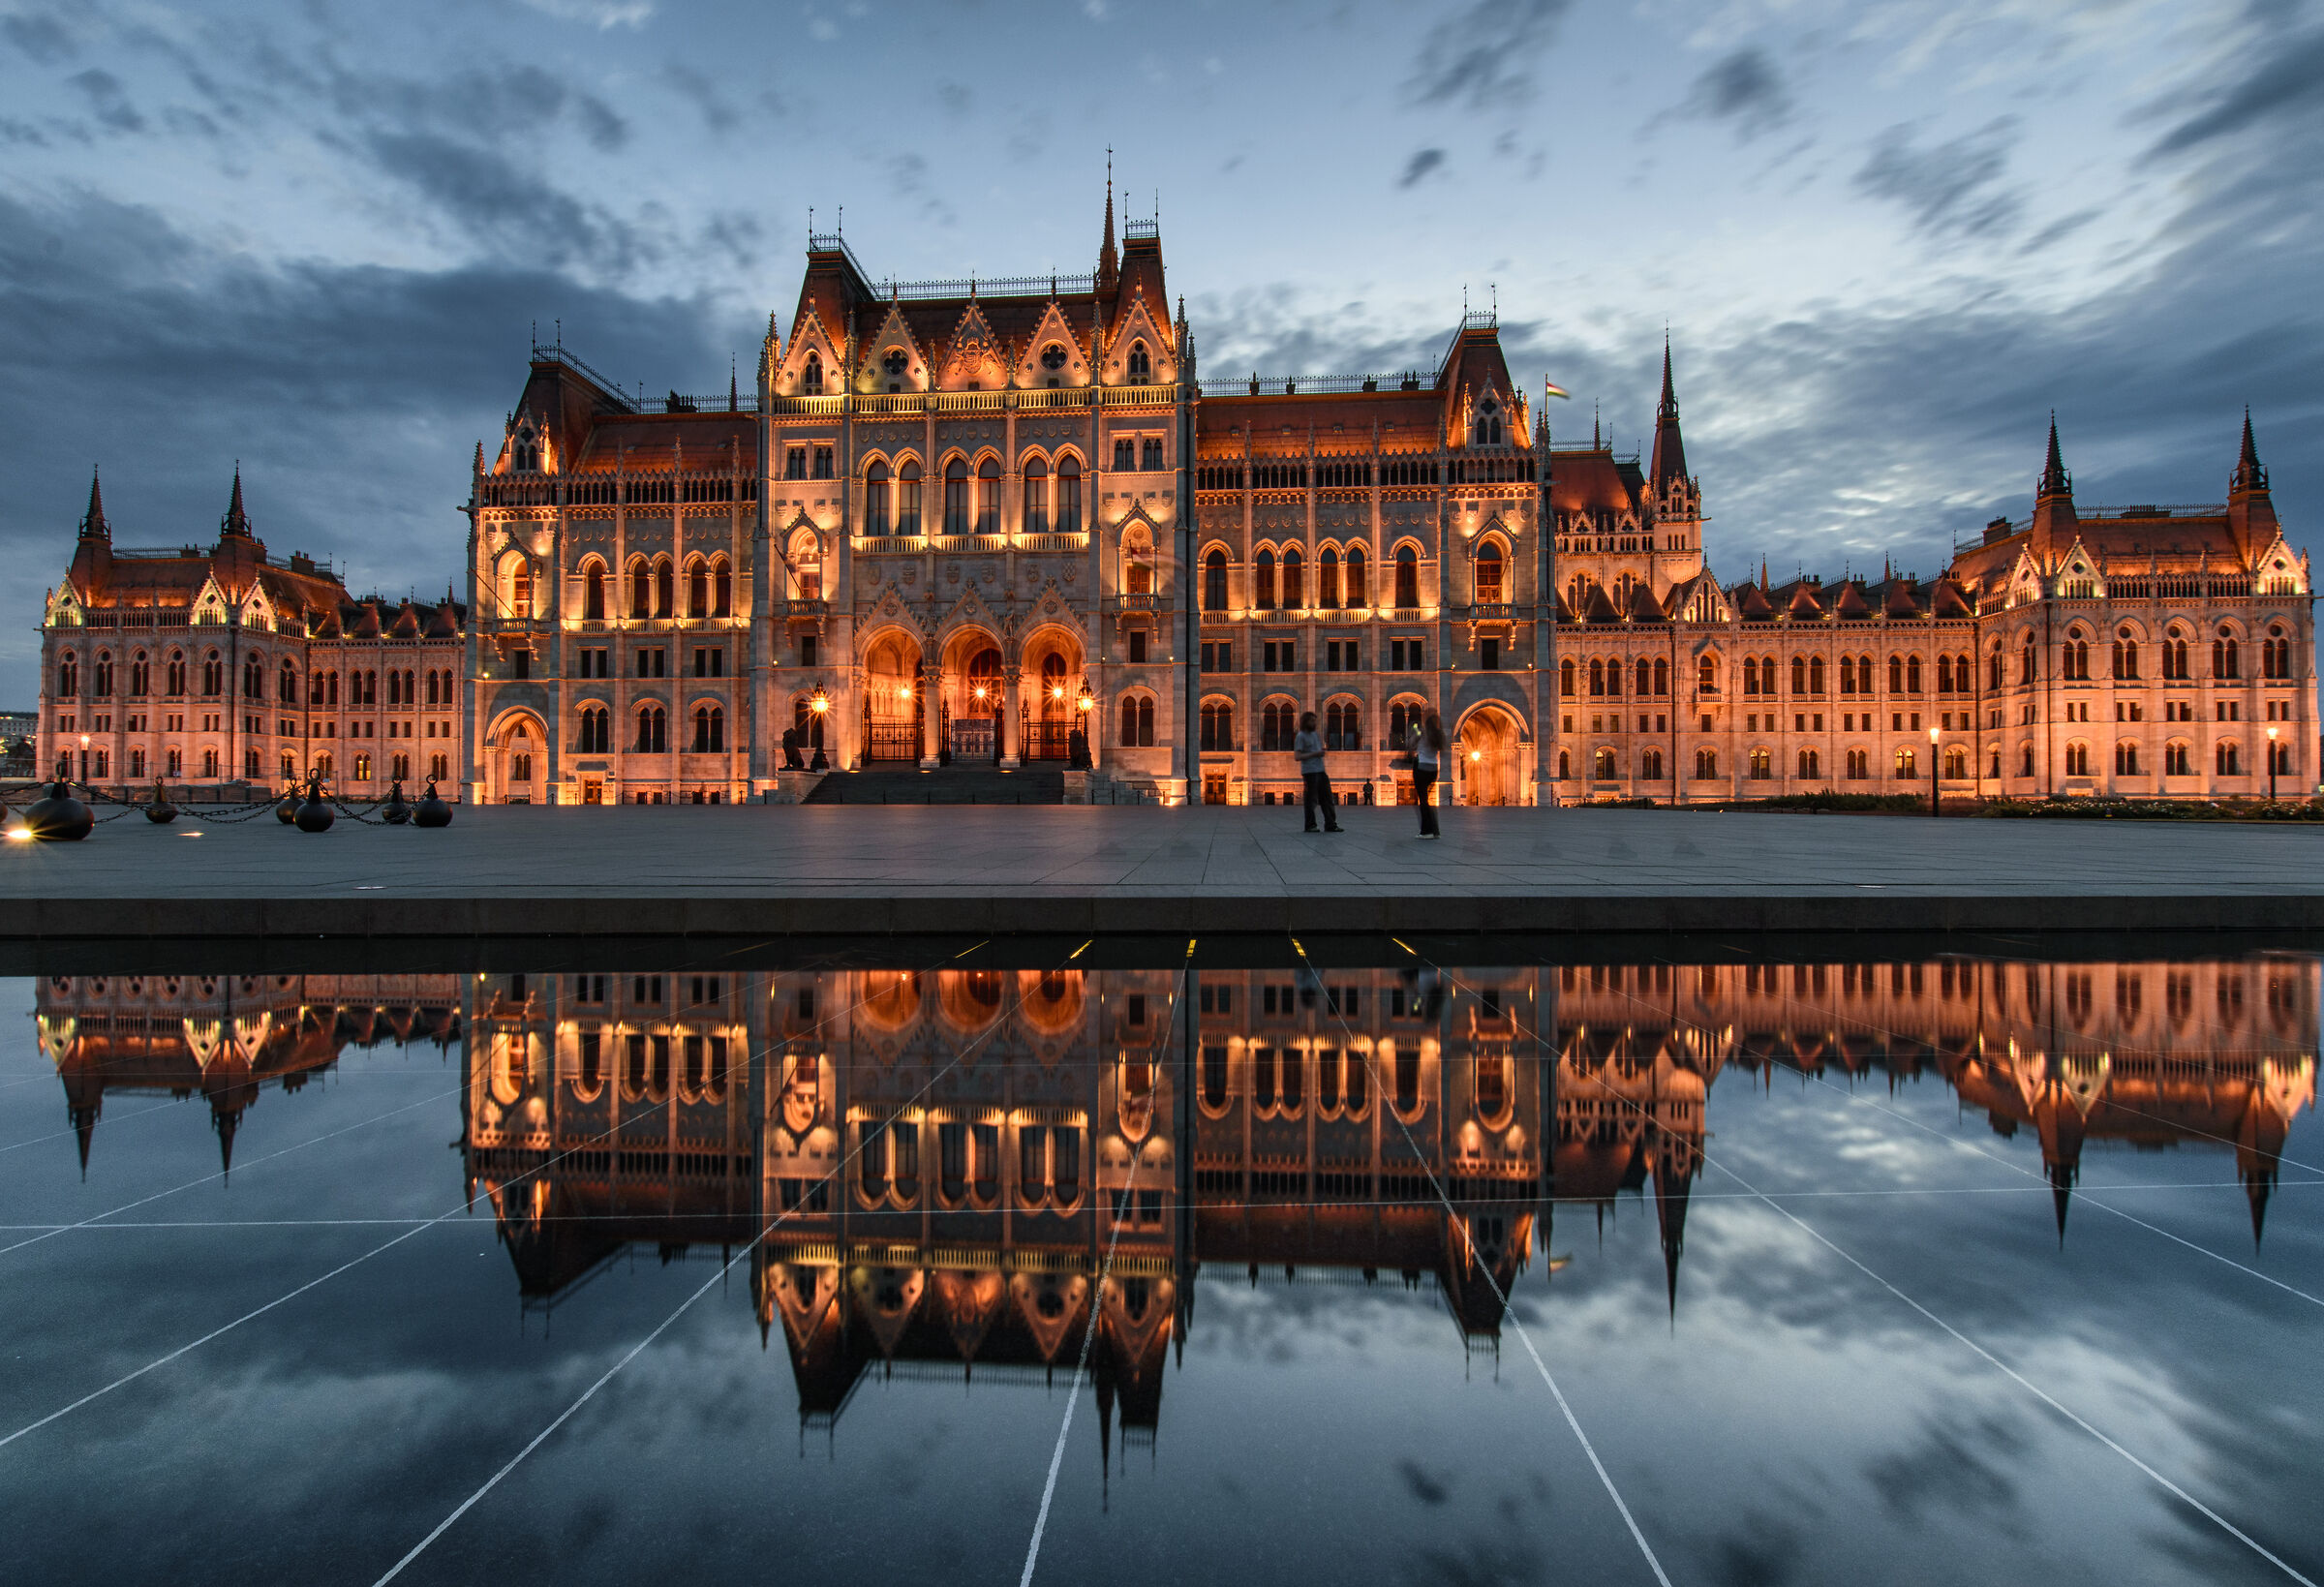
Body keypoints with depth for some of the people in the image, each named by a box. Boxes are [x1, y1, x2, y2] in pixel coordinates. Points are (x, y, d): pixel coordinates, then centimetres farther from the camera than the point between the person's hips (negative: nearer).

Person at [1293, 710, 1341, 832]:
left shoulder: (1315, 734, 17)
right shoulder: (1300, 737, -5)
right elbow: (1297, 756, -14)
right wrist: (1314, 754, -15)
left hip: (1320, 770, 7)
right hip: (1309, 772, -7)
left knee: (1327, 798, 5)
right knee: (1311, 800, -3)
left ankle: (1330, 825, 8)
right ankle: (1310, 825, 6)